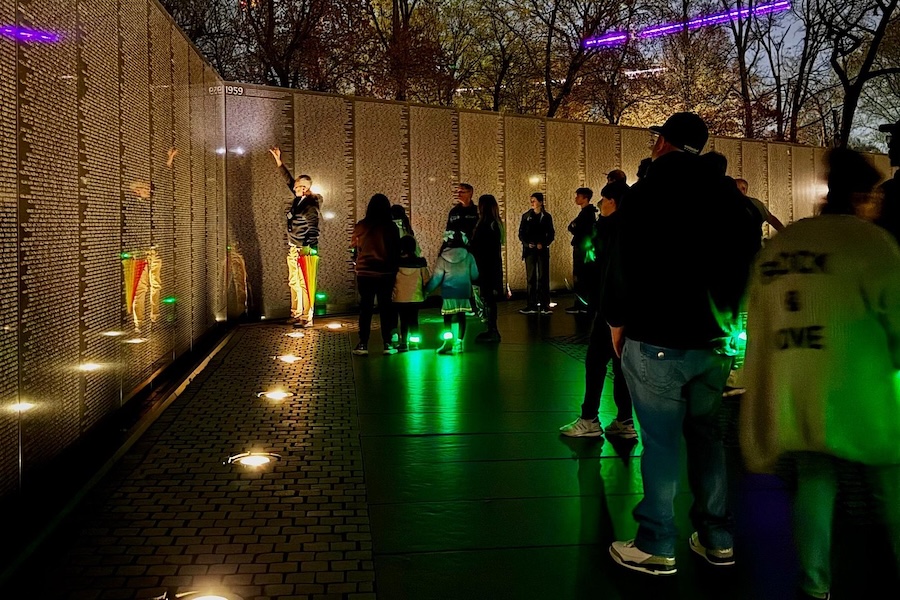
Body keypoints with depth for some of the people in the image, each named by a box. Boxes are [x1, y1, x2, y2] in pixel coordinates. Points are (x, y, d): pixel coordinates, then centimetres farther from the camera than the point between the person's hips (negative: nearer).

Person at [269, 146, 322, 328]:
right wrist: (278, 161, 24)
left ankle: (307, 318, -2)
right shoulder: (298, 199, 9)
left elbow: (312, 229, -19)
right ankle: (296, 314, 24)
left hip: (305, 250, -9)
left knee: (305, 285, -6)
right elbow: (289, 180, 21)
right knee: (294, 283, 14)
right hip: (293, 249, 9)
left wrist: (308, 249, -27)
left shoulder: (311, 202, -12)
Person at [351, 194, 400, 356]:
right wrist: (394, 270, 12)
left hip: (364, 273, 1)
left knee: (365, 308, 7)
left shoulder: (361, 226, -6)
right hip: (385, 273, 0)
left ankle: (363, 344, 7)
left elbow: (355, 248, 3)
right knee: (385, 308, 8)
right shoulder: (391, 227, -8)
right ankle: (387, 344, 8)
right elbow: (396, 251, -1)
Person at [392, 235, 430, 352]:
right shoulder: (420, 262, -5)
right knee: (414, 320, 10)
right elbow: (426, 280, 0)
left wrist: (392, 292, 12)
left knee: (404, 320, 5)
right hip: (416, 297, 1)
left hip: (400, 298, -1)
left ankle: (404, 343, 5)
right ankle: (414, 343, 12)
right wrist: (424, 293, 14)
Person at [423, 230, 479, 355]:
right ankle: (459, 343, 9)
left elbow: (436, 278, -6)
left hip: (448, 293, -2)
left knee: (447, 318, 6)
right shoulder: (468, 257, -3)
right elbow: (475, 275, 4)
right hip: (464, 292, 2)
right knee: (461, 317, 9)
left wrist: (427, 290, 7)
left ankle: (448, 342, 2)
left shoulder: (443, 258, -8)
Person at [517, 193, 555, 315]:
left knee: (543, 277, 0)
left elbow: (551, 234, 4)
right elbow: (521, 234, 6)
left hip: (542, 250, -1)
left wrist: (543, 244, -10)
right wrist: (527, 244, -10)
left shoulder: (546, 216, 3)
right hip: (530, 250, 1)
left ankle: (544, 305, 2)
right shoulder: (526, 216, 6)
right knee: (531, 277, 1)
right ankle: (531, 305, 4)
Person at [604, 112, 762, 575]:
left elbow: (623, 264, -11)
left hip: (656, 340, -5)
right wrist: (725, 314, 16)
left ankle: (656, 547, 7)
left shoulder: (645, 193, -9)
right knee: (707, 436, 14)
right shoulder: (728, 194, 7)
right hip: (713, 338, 5)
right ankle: (717, 540, 21)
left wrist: (616, 321, 0)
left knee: (661, 442, 0)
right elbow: (748, 256, 11)